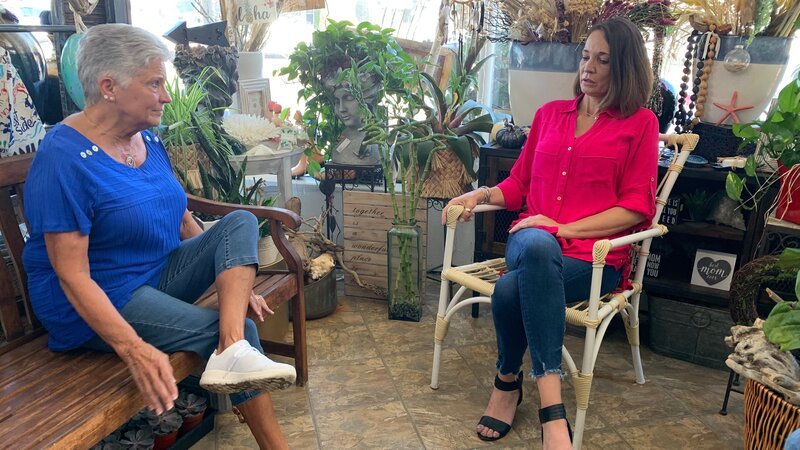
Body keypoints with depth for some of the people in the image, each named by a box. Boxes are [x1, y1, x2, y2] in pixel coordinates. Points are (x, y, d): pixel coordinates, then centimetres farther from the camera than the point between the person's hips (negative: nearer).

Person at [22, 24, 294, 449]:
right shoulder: (64, 159, -21)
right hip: (101, 303, -8)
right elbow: (73, 277, -24)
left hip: (161, 274, 8)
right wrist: (134, 349, -34)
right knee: (240, 328, -20)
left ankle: (232, 352, -30)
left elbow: (181, 221, 11)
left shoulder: (148, 141, 4)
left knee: (240, 223, -11)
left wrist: (232, 281, 1)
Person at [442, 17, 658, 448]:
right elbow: (518, 184, 23)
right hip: (532, 238, 3)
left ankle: (509, 381, -12)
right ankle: (551, 409, -29)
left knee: (510, 288, -35)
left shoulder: (640, 123, 9)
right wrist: (481, 194, 2)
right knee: (537, 248, -38)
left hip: (594, 255, -3)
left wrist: (566, 228, -12)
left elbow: (636, 207, 0)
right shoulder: (549, 113, 20)